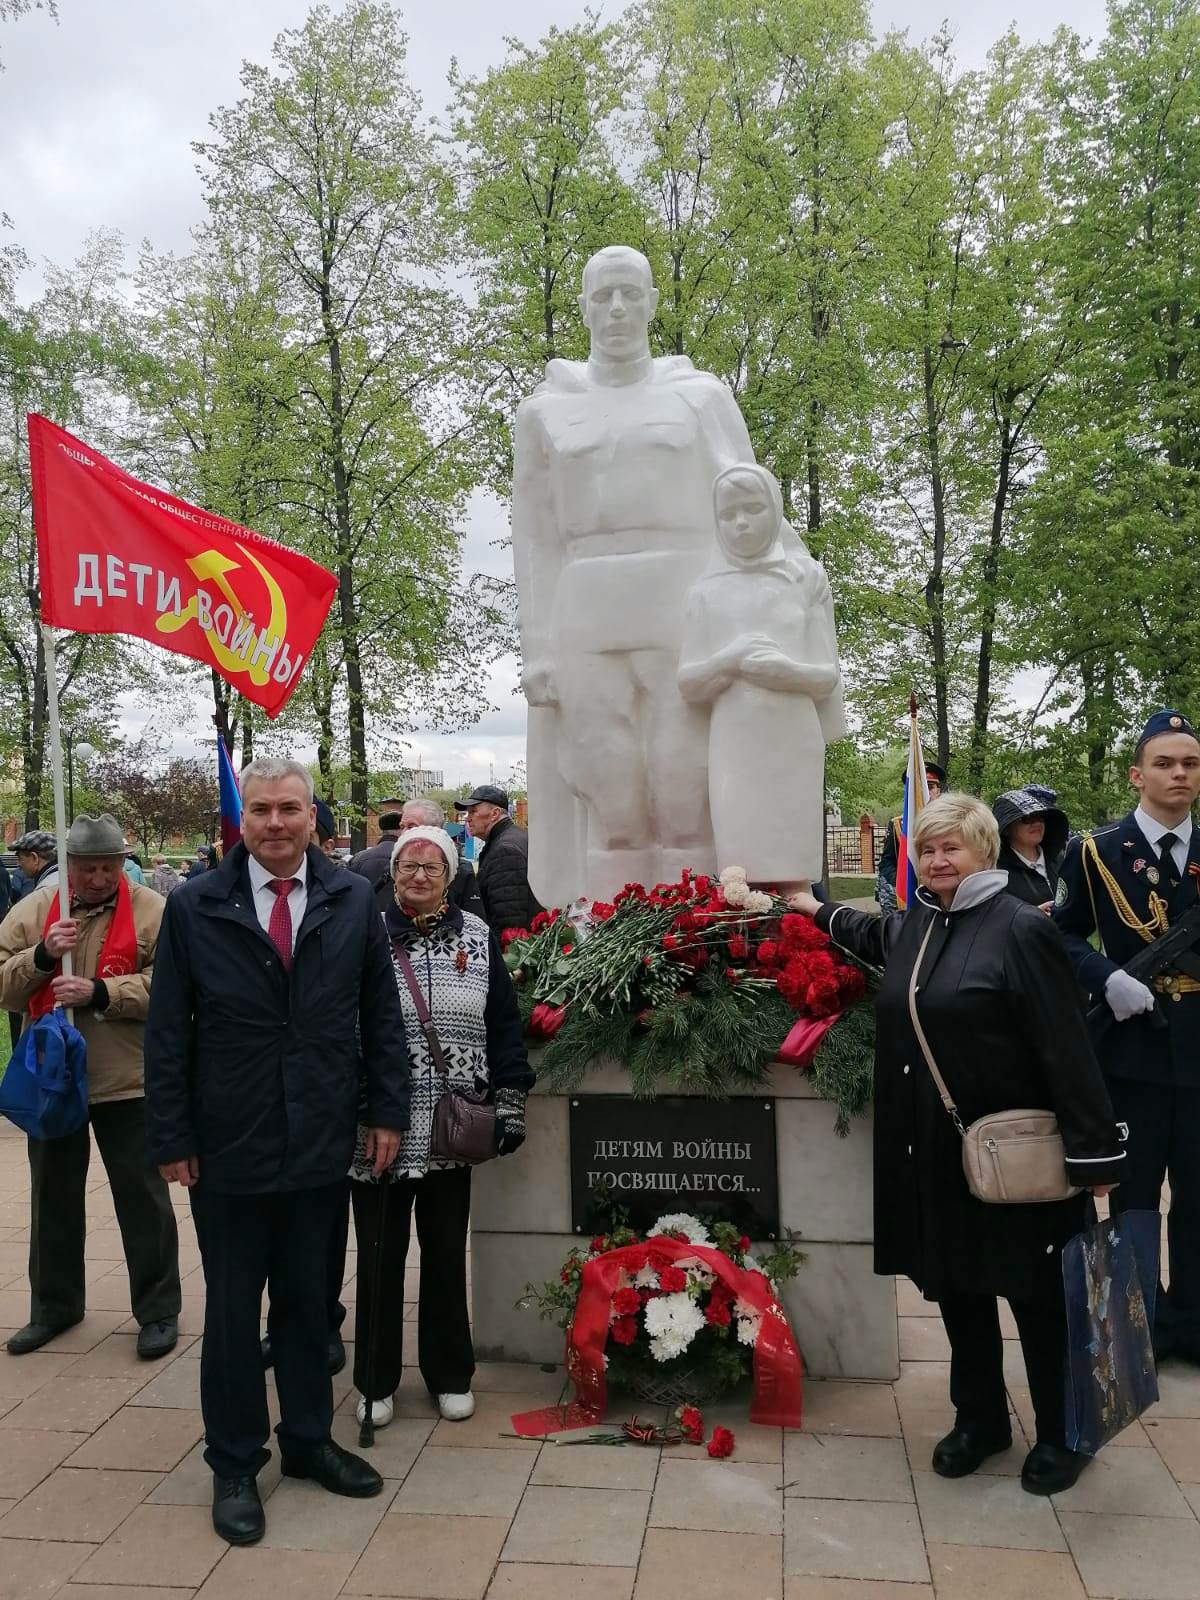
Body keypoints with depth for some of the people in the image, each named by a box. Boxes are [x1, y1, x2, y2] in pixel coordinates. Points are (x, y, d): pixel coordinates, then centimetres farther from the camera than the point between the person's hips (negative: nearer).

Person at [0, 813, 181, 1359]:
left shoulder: (152, 911, -8)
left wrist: (99, 992, -25)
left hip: (126, 1081, -4)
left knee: (142, 1198, 6)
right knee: (53, 1196, 18)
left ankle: (157, 1310, 20)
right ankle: (54, 1305, 35)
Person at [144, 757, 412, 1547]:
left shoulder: (353, 900, -2)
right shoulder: (194, 907, -6)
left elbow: (382, 1012, 3)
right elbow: (168, 1032, -3)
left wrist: (389, 1110, 1)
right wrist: (171, 1138, -5)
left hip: (321, 1144, 2)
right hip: (227, 1147, -1)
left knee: (308, 1300, 16)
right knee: (233, 1309, 12)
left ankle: (309, 1439, 36)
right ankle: (235, 1465, 30)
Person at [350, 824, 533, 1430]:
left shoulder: (477, 936, 4)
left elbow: (503, 1022, 6)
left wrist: (510, 1102, 0)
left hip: (451, 1128, 1)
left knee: (446, 1251, 12)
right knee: (379, 1254, 9)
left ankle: (450, 1375, 29)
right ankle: (376, 1380, 26)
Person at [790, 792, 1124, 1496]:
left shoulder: (1024, 929, -16)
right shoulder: (913, 925, 5)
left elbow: (1067, 1048, -17)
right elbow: (875, 936, 32)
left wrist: (1094, 1151, -16)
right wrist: (821, 911, 41)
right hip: (935, 1153, 7)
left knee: (1038, 1295, 10)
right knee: (954, 1286, 17)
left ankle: (1062, 1435, 31)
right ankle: (980, 1419, 37)